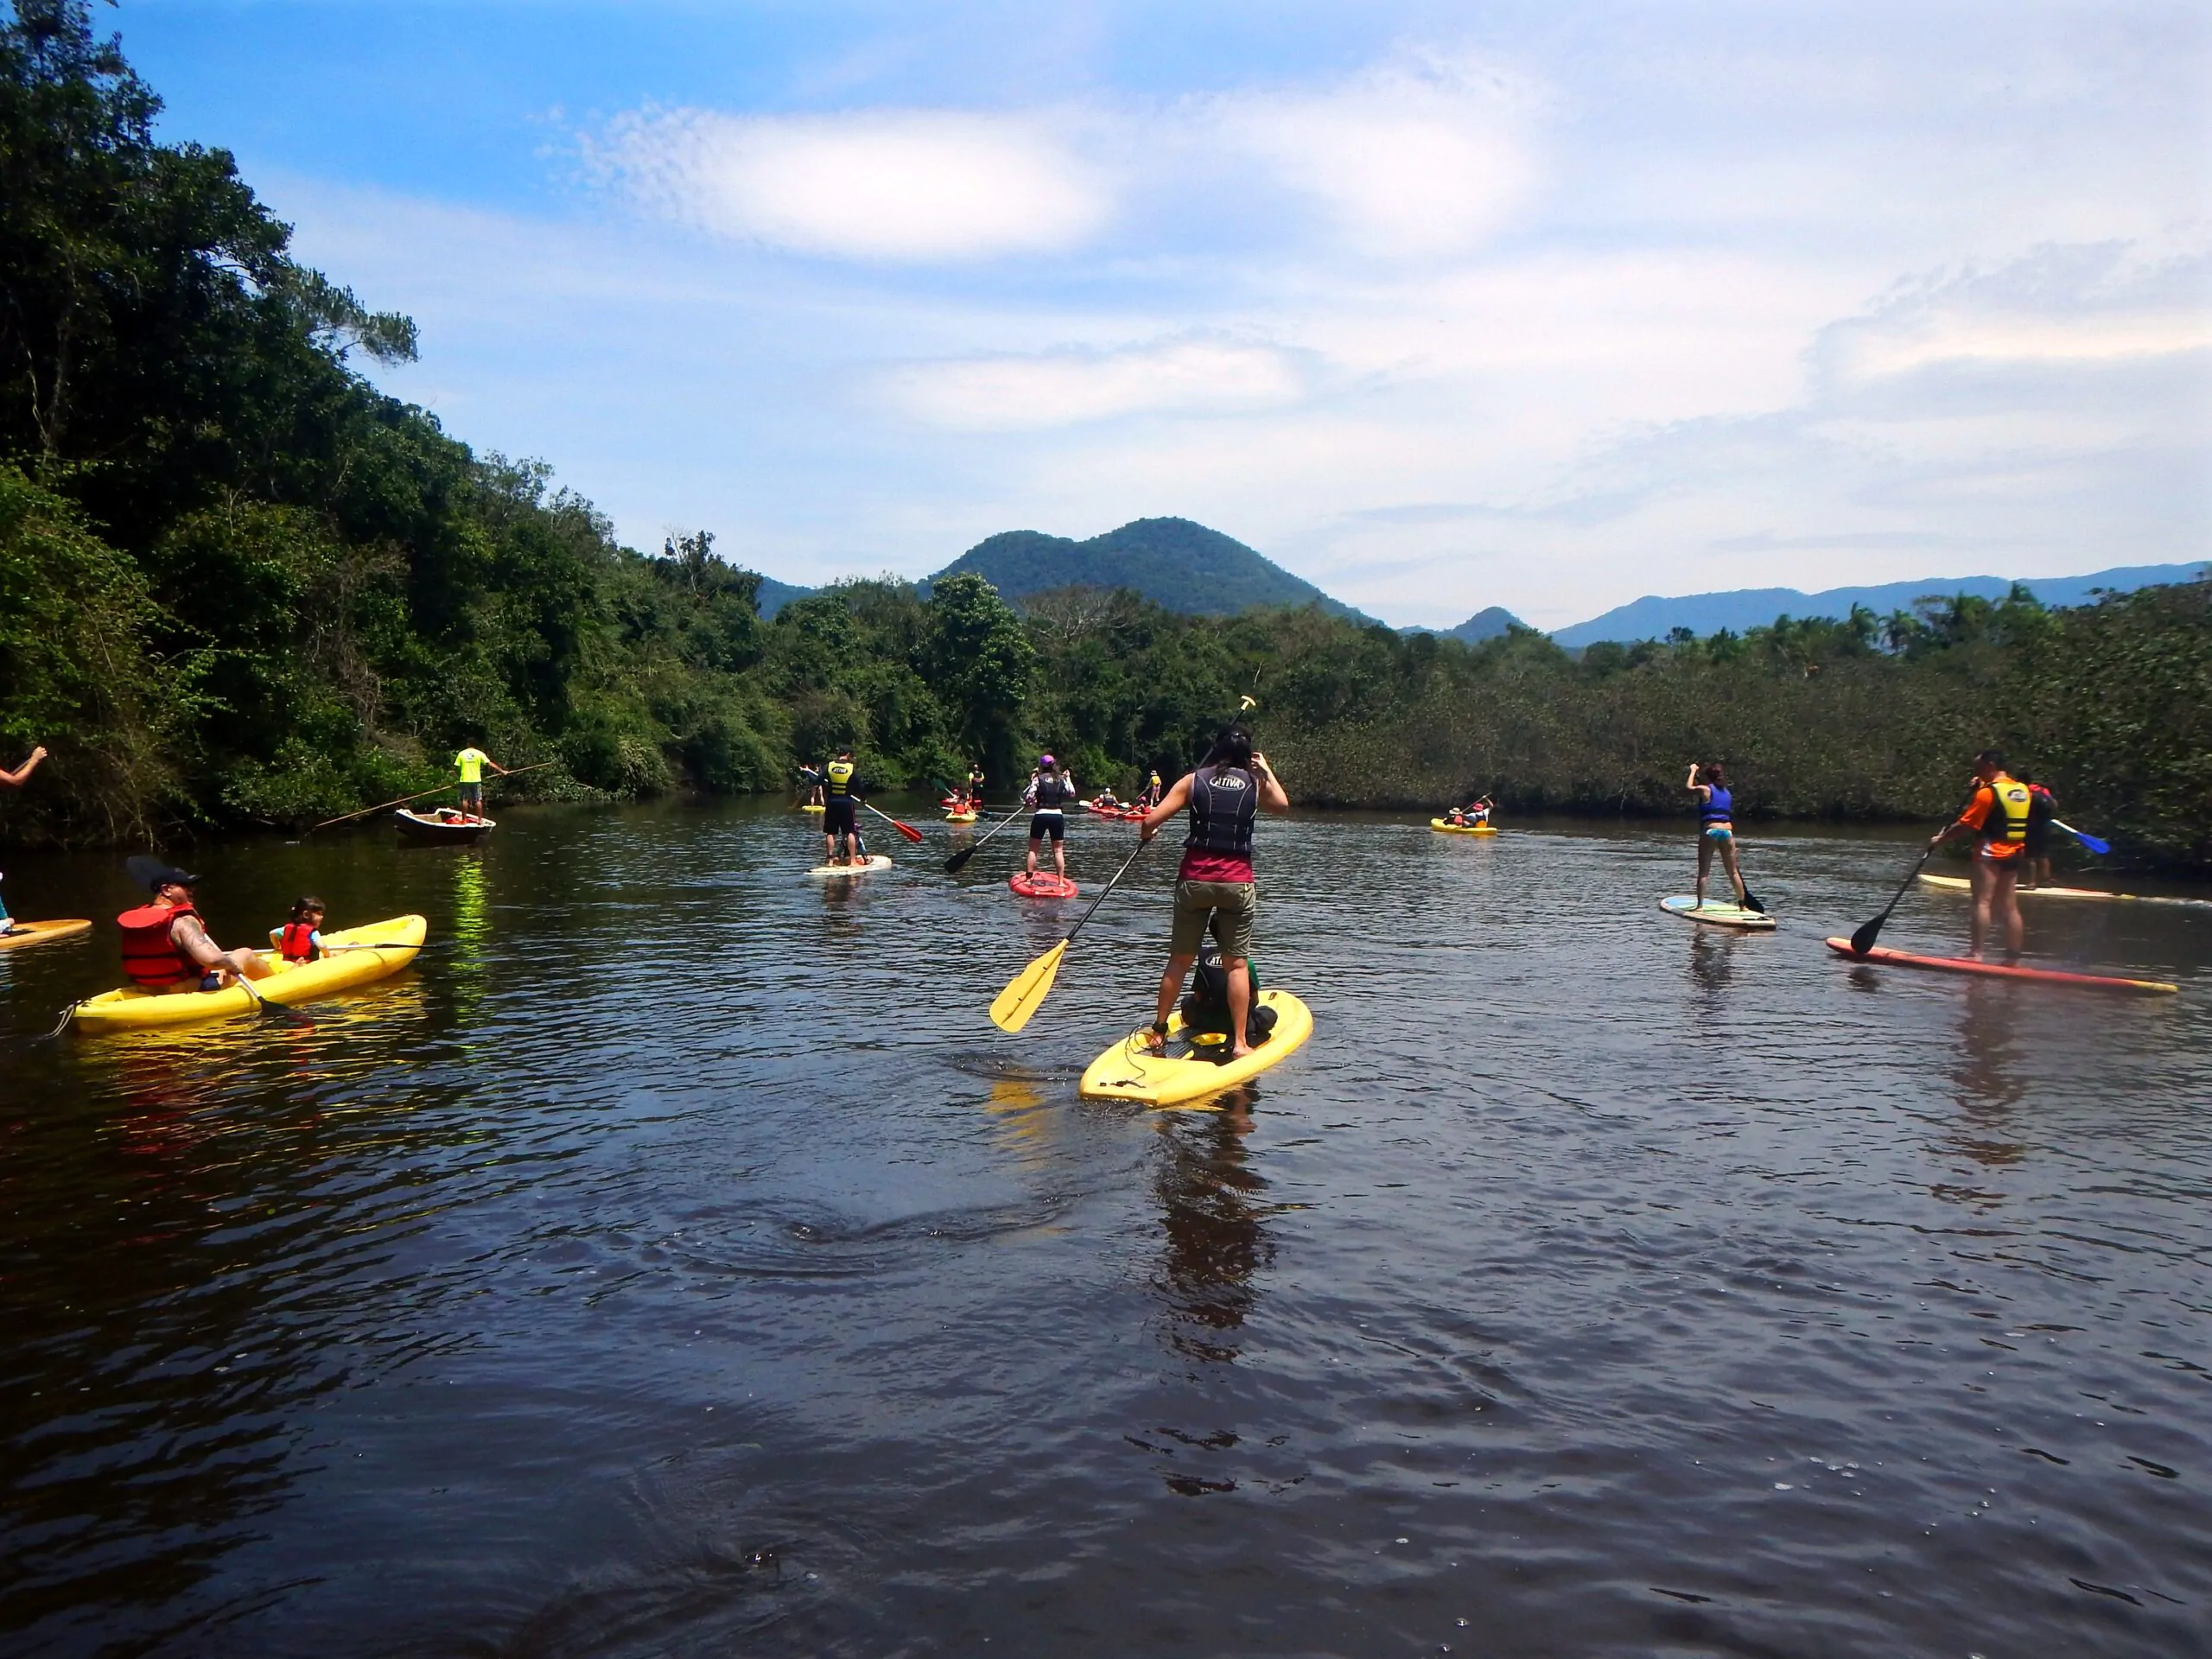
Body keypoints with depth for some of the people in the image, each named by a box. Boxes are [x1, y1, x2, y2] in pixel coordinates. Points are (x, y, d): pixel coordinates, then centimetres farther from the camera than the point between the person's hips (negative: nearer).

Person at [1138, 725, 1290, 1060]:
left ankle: (1159, 1031, 19)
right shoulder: (1256, 784, 3)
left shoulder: (1193, 781, 0)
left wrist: (1146, 834, 17)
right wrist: (1266, 770, 28)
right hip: (1237, 882, 0)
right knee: (1237, 964, 4)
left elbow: (1150, 822, -5)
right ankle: (1240, 1042, 3)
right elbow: (1282, 805, 22)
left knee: (1179, 960, 11)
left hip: (1194, 879, 1)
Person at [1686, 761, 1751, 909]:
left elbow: (1688, 787, 21)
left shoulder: (1705, 790, 2)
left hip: (1710, 831, -4)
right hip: (1727, 831, 4)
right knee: (1733, 872, 11)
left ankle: (1700, 905, -5)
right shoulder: (1728, 793, 16)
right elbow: (1730, 815, 20)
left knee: (1703, 872, 0)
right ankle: (1743, 904, 15)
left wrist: (1693, 771, 34)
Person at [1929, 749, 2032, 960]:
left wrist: (1940, 839, -2)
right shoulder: (2023, 790, 11)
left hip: (1991, 854, -8)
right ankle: (2013, 958, 10)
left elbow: (1966, 825, -13)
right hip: (2015, 854, 8)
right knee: (2010, 907, 8)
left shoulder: (1988, 792, -13)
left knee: (1982, 902, -9)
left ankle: (1976, 953, -14)